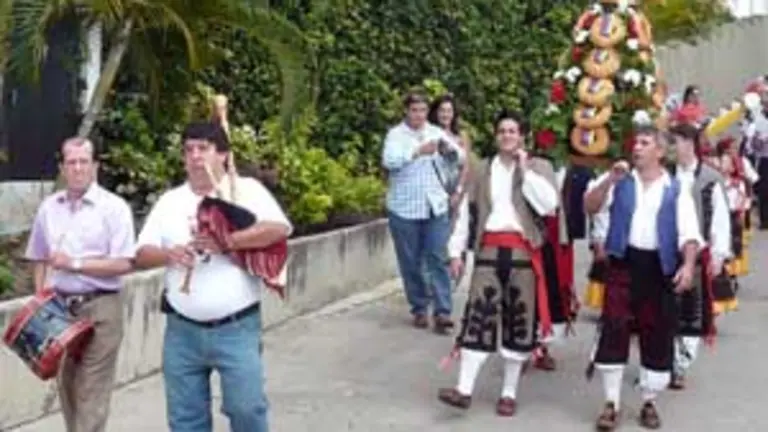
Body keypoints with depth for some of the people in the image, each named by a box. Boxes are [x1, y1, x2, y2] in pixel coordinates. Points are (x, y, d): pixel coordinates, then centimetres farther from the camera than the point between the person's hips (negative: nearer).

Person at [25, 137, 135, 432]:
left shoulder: (114, 207, -7)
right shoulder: (48, 207, 9)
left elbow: (122, 264, -13)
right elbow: (40, 260, 15)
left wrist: (74, 264, -17)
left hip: (100, 308, -5)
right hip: (59, 307, 5)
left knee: (91, 393, -3)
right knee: (66, 386, 14)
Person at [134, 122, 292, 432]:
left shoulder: (247, 189, 1)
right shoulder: (170, 200, 12)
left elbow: (279, 229, -14)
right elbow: (142, 255, 9)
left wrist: (227, 242, -21)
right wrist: (169, 253, -13)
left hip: (236, 327, -4)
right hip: (182, 329, 4)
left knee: (246, 407, -5)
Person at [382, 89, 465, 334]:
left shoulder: (437, 132, 8)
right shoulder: (396, 134, -2)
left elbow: (460, 158, 0)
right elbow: (389, 161, -20)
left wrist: (449, 150, -23)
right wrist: (418, 151, -32)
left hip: (435, 207, 2)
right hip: (404, 209, -2)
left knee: (438, 259, -3)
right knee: (411, 262, 6)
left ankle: (442, 312, -3)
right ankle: (419, 309, 18)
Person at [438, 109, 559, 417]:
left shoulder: (539, 167, 5)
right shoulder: (483, 171, 13)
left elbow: (548, 204, -11)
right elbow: (468, 212, 11)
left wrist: (526, 170, -10)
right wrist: (456, 250, 6)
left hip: (523, 251, -1)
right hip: (489, 250, 1)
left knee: (519, 320, 4)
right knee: (479, 315, -6)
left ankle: (509, 392, 14)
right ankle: (464, 389, -6)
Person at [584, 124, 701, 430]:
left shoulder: (676, 190, 5)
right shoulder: (619, 182, 9)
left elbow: (688, 233, -3)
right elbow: (590, 207, -3)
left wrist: (688, 265, -18)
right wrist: (610, 180, -15)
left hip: (659, 266, 0)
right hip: (623, 262, 0)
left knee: (658, 335, 6)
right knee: (613, 330, -4)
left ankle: (649, 403, 21)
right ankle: (611, 403, 5)